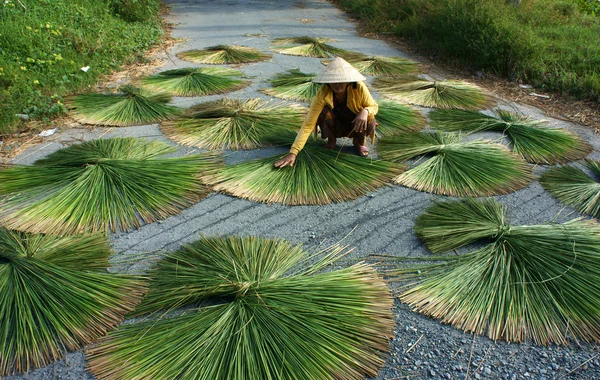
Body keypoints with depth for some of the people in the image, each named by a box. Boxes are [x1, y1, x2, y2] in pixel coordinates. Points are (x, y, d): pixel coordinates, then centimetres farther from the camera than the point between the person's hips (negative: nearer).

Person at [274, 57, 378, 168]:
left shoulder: (359, 88, -28)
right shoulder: (322, 95, -30)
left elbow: (374, 106, -11)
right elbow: (308, 124, -33)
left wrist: (365, 111, -38)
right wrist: (293, 152, -44)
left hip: (355, 124, 1)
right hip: (335, 126, 0)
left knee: (370, 123, -32)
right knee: (325, 112, -33)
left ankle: (359, 142, 2)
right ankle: (331, 140, -3)